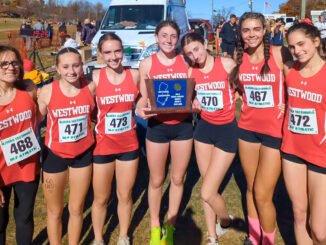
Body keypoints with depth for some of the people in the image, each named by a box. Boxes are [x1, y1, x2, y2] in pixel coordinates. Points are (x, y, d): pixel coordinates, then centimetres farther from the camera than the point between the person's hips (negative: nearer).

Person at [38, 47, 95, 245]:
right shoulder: (47, 91, -15)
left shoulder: (90, 88, -10)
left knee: (76, 209, 16)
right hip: (55, 155, -1)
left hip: (83, 154, 2)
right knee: (55, 211, 15)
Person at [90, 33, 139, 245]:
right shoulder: (96, 78, -11)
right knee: (101, 198, 13)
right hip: (103, 145, -1)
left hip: (129, 145, 2)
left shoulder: (135, 75, -5)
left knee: (125, 195, 16)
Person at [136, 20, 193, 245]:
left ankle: (171, 225, 33)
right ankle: (155, 226, 33)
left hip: (183, 126, 2)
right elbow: (143, 97, 1)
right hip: (157, 127, -1)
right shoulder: (147, 64, -4)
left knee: (178, 178, 13)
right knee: (156, 180, 11)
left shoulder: (186, 62, 0)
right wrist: (140, 109, -21)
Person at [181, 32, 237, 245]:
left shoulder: (227, 64, -13)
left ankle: (226, 220, 27)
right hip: (204, 128, 5)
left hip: (227, 131, -5)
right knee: (208, 187, 12)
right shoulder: (191, 73, 0)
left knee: (207, 193, -6)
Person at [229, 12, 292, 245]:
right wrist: (244, 100, 5)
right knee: (251, 188, 16)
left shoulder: (279, 53, -12)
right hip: (247, 128, 5)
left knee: (263, 195, -3)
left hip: (275, 130, -4)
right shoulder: (239, 58, 2)